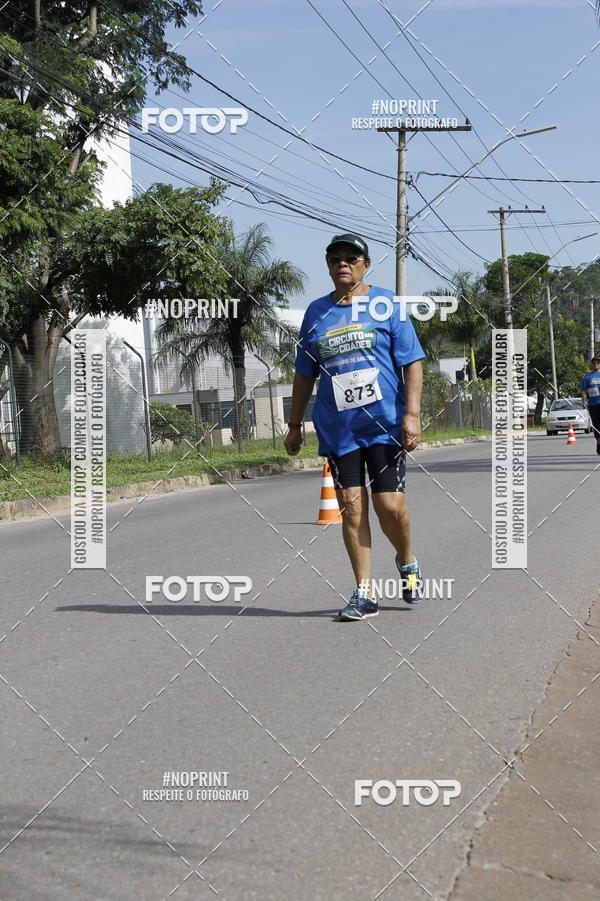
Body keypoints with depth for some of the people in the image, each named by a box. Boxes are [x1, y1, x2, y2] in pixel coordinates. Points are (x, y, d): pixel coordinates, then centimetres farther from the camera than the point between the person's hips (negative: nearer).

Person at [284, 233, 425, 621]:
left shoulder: (386, 304, 3)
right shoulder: (317, 312, 13)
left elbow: (412, 363, 0)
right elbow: (305, 373, 19)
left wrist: (412, 414, -11)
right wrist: (295, 424, 17)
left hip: (384, 424, -3)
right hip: (337, 428, 3)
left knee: (389, 505, -7)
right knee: (351, 506, -1)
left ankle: (408, 563, 23)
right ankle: (364, 594, 6)